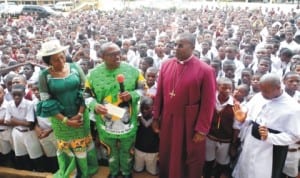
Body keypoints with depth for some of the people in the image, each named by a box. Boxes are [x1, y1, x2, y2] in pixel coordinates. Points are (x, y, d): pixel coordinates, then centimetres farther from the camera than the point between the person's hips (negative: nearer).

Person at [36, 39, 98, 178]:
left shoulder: (75, 68, -8)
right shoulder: (44, 76, -12)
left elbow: (85, 91, -6)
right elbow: (47, 102, -11)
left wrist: (79, 114, -12)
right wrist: (66, 120, -14)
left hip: (80, 115, 1)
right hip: (60, 118, -1)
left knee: (84, 143, 17)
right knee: (65, 146, 17)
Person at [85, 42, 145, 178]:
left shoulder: (132, 70, -10)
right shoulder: (93, 74, -9)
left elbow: (142, 89, -1)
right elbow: (88, 96, 0)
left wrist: (132, 95, -21)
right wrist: (95, 106, -21)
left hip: (127, 121, 0)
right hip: (106, 123, 1)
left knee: (126, 150, 22)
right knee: (111, 151, 24)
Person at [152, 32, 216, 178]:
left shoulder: (205, 70, -14)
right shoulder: (166, 65, 0)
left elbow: (208, 104, -12)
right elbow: (159, 94, 5)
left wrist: (201, 129, -11)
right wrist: (156, 117, 6)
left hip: (190, 125, -3)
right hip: (167, 122, 4)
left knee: (191, 162, 17)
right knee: (167, 158, 21)